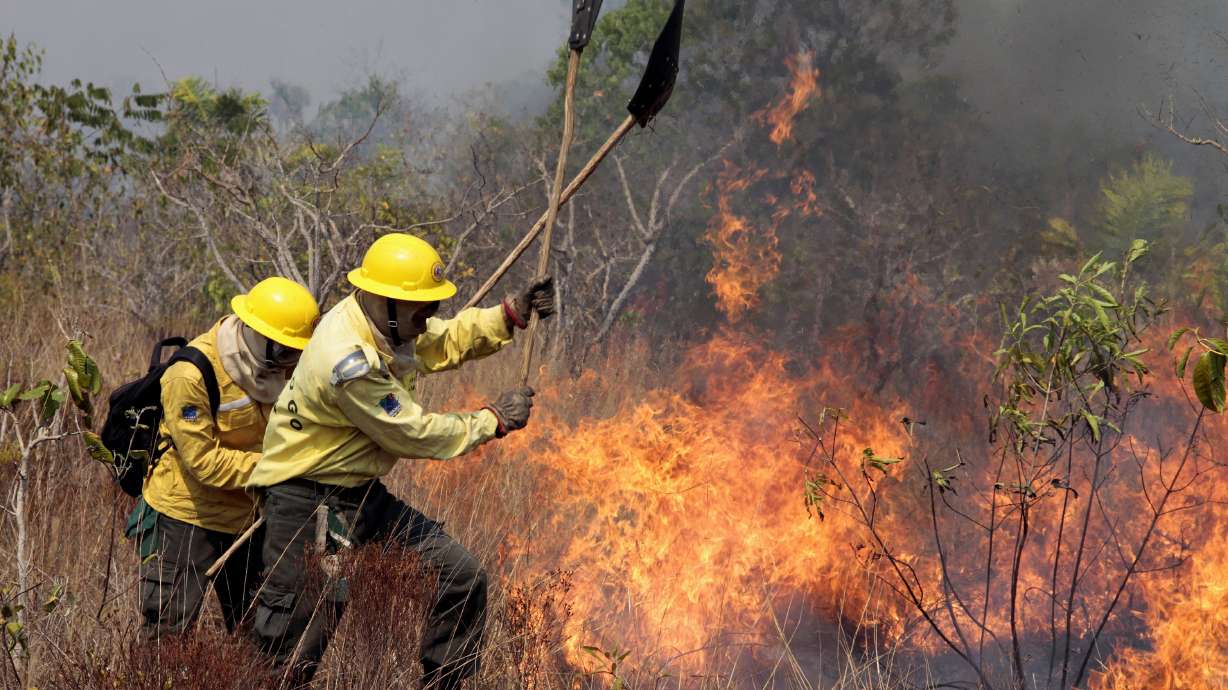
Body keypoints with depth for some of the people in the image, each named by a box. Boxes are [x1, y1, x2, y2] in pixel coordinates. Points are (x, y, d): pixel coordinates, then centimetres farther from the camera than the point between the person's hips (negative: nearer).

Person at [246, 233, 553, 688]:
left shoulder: (384, 323, 0)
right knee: (292, 650, -6)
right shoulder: (347, 361, -28)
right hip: (307, 502, -9)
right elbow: (415, 435, -21)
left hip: (363, 493, 9)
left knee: (464, 577, 4)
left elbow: (448, 341, 18)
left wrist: (513, 314, 2)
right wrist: (493, 421, -9)